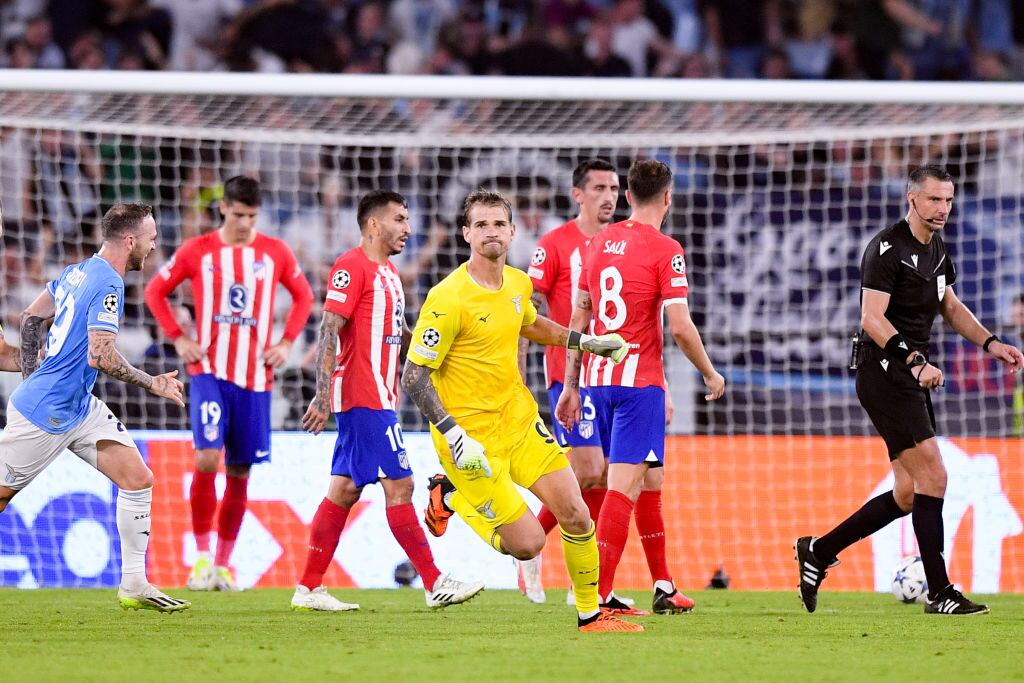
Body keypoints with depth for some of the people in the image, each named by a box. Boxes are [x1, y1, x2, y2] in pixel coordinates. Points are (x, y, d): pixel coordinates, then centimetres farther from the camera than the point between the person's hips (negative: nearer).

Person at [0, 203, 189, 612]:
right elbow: (101, 356, -27)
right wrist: (152, 384, -16)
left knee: (138, 479, 2)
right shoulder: (108, 284, -20)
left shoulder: (79, 271, 8)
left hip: (79, 407, 9)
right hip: (45, 414, -9)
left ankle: (134, 585, 3)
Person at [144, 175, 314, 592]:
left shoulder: (275, 253, 5)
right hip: (210, 372, -2)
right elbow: (155, 292, 11)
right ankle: (202, 558, -9)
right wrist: (178, 338, 0)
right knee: (207, 457, -18)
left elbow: (303, 296, 19)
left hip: (255, 377, 2)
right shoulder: (197, 252, 1)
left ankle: (223, 565, 14)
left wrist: (286, 343, 7)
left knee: (239, 472, 5)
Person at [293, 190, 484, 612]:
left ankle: (309, 589, 10)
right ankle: (434, 584, -7)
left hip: (378, 398, 10)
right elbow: (328, 332, -17)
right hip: (363, 398, -10)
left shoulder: (387, 271, 18)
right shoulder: (351, 267, -11)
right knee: (399, 485, -8)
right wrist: (323, 395, -24)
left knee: (345, 490, 9)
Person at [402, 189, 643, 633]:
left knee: (575, 516, -2)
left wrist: (584, 341, 19)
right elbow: (414, 377, -19)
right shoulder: (448, 299, -21)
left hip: (520, 418, 6)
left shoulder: (518, 284, 2)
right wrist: (453, 434, -27)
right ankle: (452, 497, 18)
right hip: (474, 436, -6)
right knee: (528, 543, -7)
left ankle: (591, 615, 18)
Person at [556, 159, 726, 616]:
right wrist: (711, 374, 1)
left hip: (597, 377, 7)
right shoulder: (664, 250, -9)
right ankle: (599, 594, -16)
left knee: (650, 483, 18)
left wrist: (571, 385, 19)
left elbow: (578, 318, 14)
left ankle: (663, 588, 25)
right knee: (623, 487, -8)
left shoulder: (599, 242, 11)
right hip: (639, 380, -7)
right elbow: (680, 327, -14)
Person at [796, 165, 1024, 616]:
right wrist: (916, 361, -30)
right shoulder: (887, 248, -13)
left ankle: (818, 552, 21)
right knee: (933, 477, -14)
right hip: (883, 372, -10)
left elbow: (951, 307, 28)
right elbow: (872, 317, -21)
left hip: (911, 378, 10)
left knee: (908, 495, 9)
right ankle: (939, 593, -11)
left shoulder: (936, 249, 15)